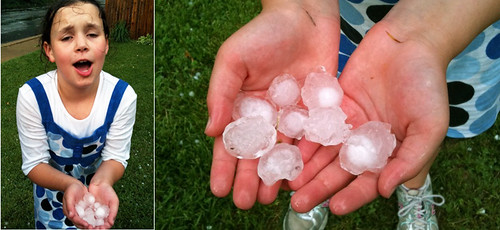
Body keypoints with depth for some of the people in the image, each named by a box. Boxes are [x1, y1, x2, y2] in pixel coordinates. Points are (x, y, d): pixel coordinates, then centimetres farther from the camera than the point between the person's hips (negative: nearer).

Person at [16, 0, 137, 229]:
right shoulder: (32, 96, -29)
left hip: (96, 180, 1)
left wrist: (102, 182, -42)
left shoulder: (122, 96, -28)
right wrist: (69, 184, -43)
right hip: (52, 186, -1)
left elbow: (115, 157, -19)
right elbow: (34, 164, -22)